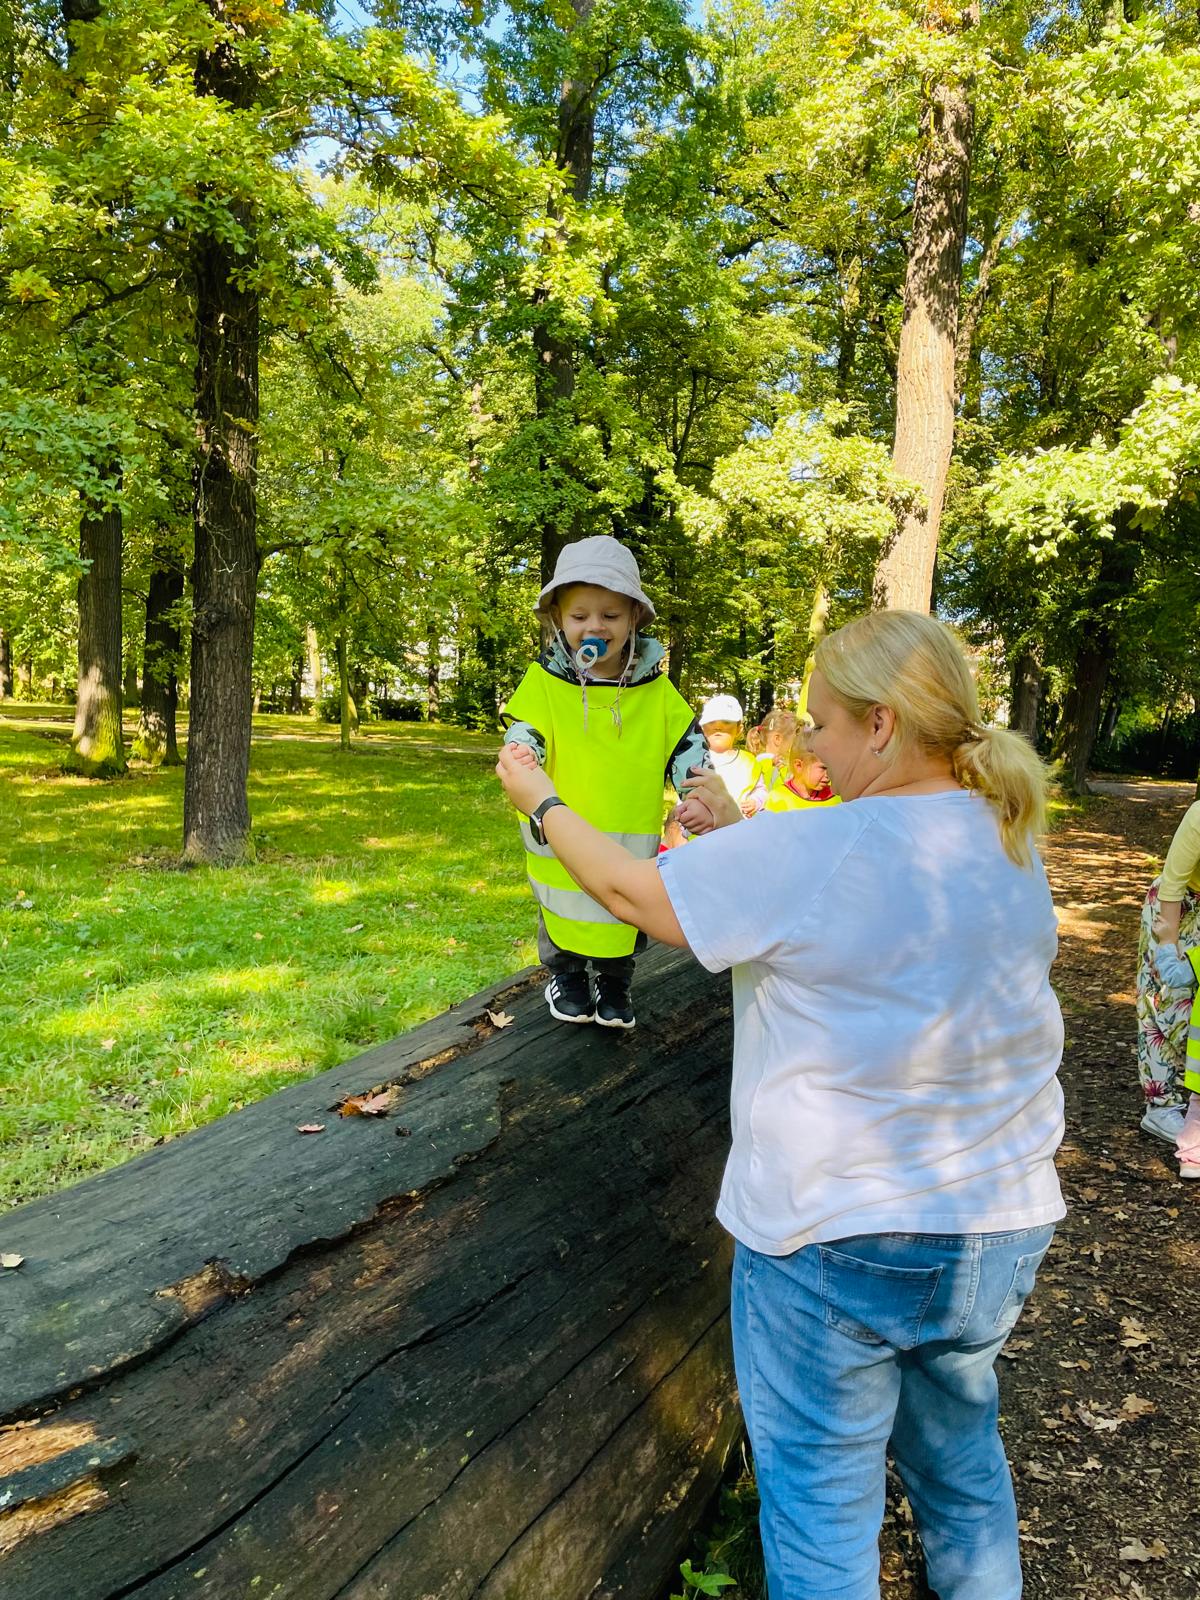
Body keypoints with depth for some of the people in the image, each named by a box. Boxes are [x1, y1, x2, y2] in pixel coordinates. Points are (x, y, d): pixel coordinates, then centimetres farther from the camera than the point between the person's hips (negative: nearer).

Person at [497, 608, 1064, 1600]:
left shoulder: (814, 852, -25)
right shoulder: (1010, 846, -2)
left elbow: (631, 891, -13)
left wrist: (537, 797, 2)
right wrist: (741, 835, 7)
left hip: (835, 1243, -7)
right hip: (999, 1231, 7)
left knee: (822, 1496, 15)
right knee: (961, 1461, 29)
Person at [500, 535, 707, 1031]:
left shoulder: (655, 688, -3)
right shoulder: (544, 682, -8)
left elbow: (685, 746, 0)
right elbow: (523, 730, -17)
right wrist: (521, 754, -40)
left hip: (630, 839, 2)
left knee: (625, 913, 17)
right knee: (562, 914, 15)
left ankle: (615, 982, 40)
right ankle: (565, 976, 40)